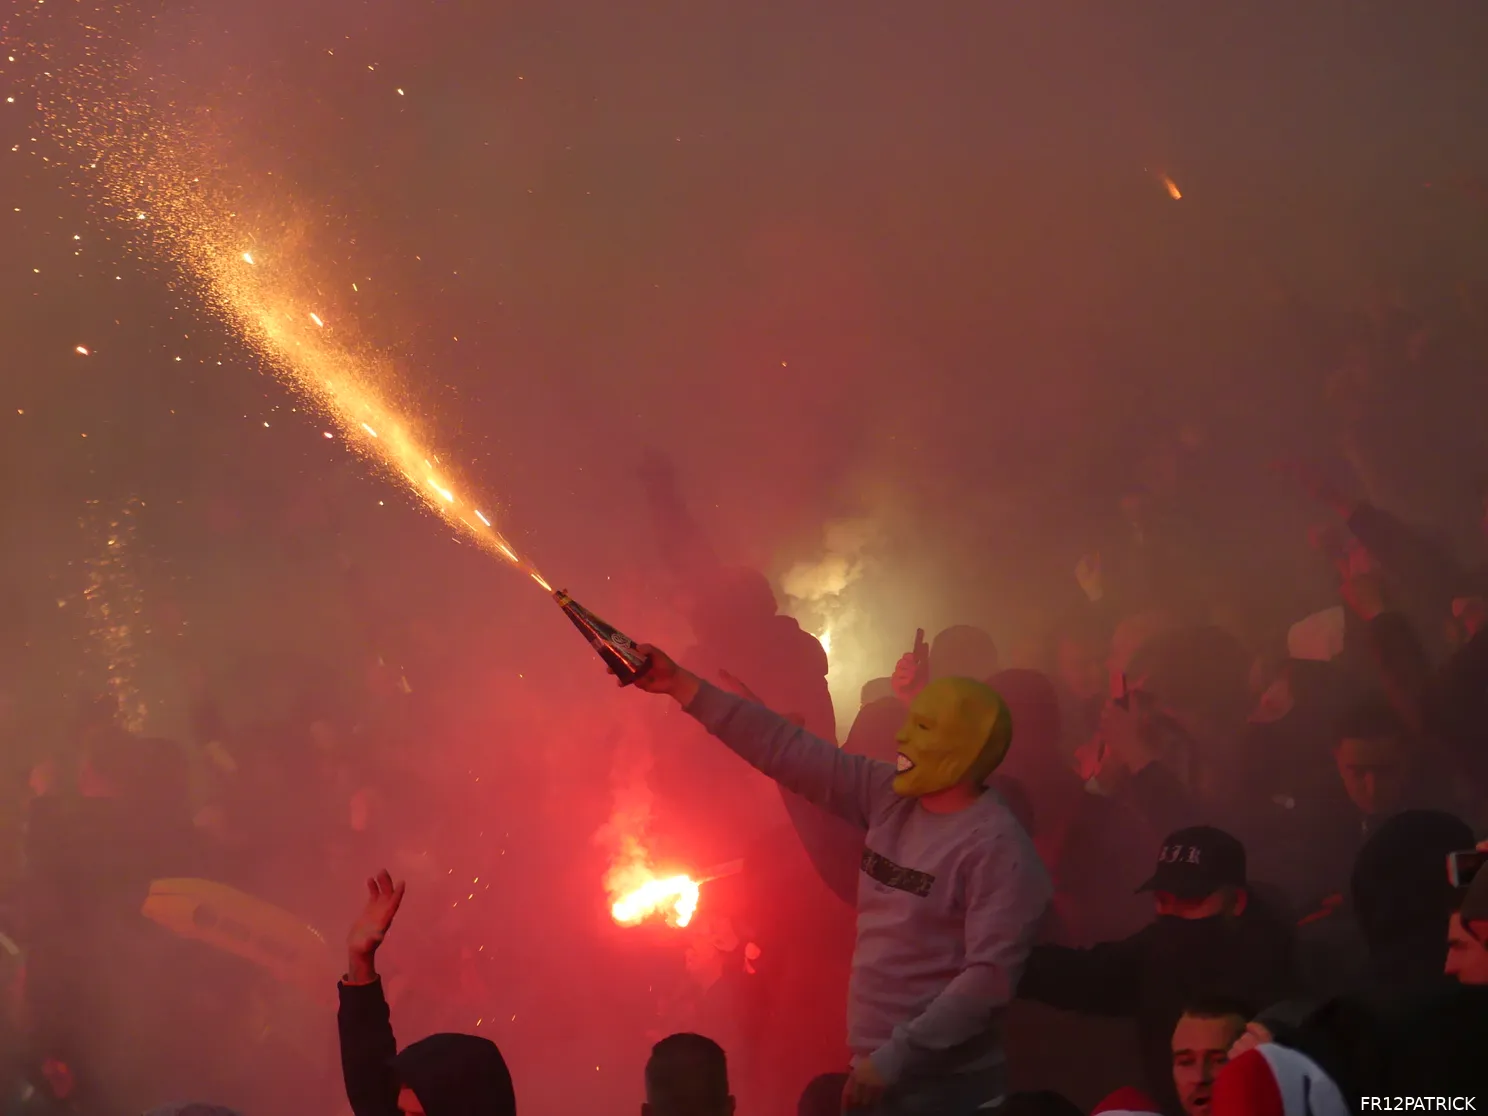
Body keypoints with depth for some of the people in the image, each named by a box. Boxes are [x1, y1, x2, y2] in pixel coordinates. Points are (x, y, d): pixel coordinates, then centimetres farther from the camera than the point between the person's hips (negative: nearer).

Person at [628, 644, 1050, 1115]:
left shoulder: (998, 848, -16)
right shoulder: (890, 798, 6)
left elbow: (990, 977, -22)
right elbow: (784, 749, 6)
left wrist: (893, 1060, -22)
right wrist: (680, 684, 3)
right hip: (877, 1074, 7)